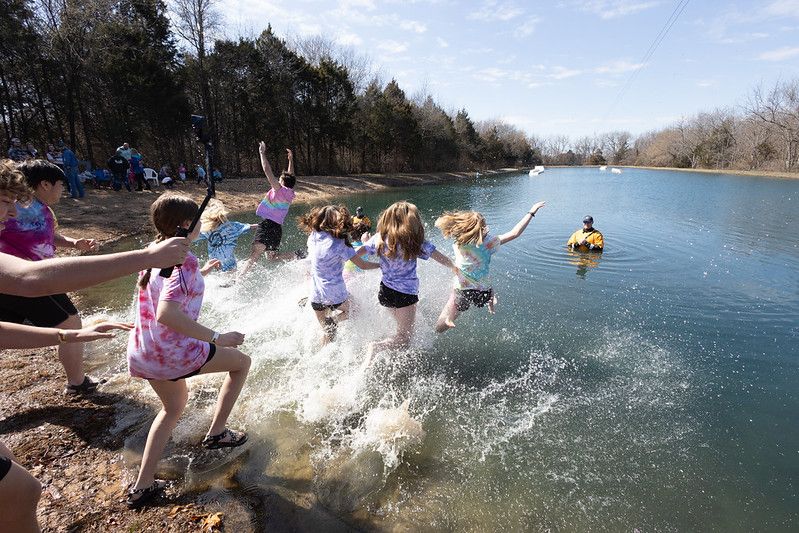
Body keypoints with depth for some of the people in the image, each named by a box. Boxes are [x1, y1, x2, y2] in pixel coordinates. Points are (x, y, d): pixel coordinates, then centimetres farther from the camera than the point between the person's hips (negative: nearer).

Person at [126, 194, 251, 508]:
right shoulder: (184, 260, -21)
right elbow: (167, 314, -34)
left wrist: (201, 273, 31)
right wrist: (216, 338, -30)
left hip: (142, 354, 9)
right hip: (174, 354, -8)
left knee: (174, 407, 31)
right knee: (242, 362, 14)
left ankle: (142, 487, 33)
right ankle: (216, 433, 19)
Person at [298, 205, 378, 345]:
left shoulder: (312, 238, -1)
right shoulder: (339, 244, -17)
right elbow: (362, 265, -12)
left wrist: (363, 250, 7)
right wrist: (381, 265, 5)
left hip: (316, 295, 5)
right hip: (335, 294, -5)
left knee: (327, 331, 23)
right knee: (345, 312, 26)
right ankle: (332, 321, -2)